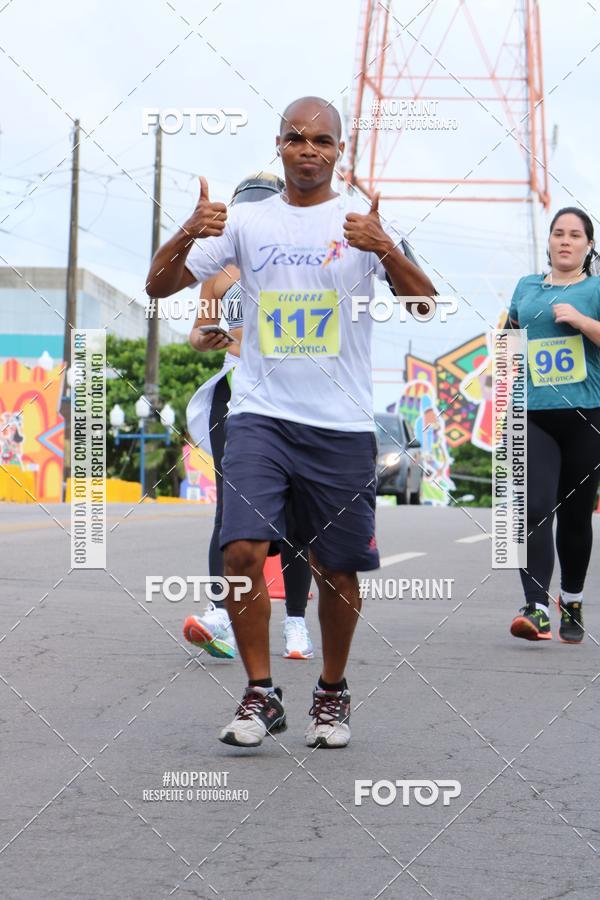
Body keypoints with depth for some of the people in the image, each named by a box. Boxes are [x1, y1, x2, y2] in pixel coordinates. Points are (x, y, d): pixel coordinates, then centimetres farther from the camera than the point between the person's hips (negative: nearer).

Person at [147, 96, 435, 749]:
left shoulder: (363, 221, 3)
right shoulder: (246, 221, 7)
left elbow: (424, 303, -9)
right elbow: (159, 286, 4)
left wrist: (385, 249, -28)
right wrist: (188, 235, -16)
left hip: (342, 423, 0)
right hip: (259, 413, 0)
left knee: (337, 569, 7)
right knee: (242, 550, -15)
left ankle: (332, 694, 27)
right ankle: (260, 695, -1)